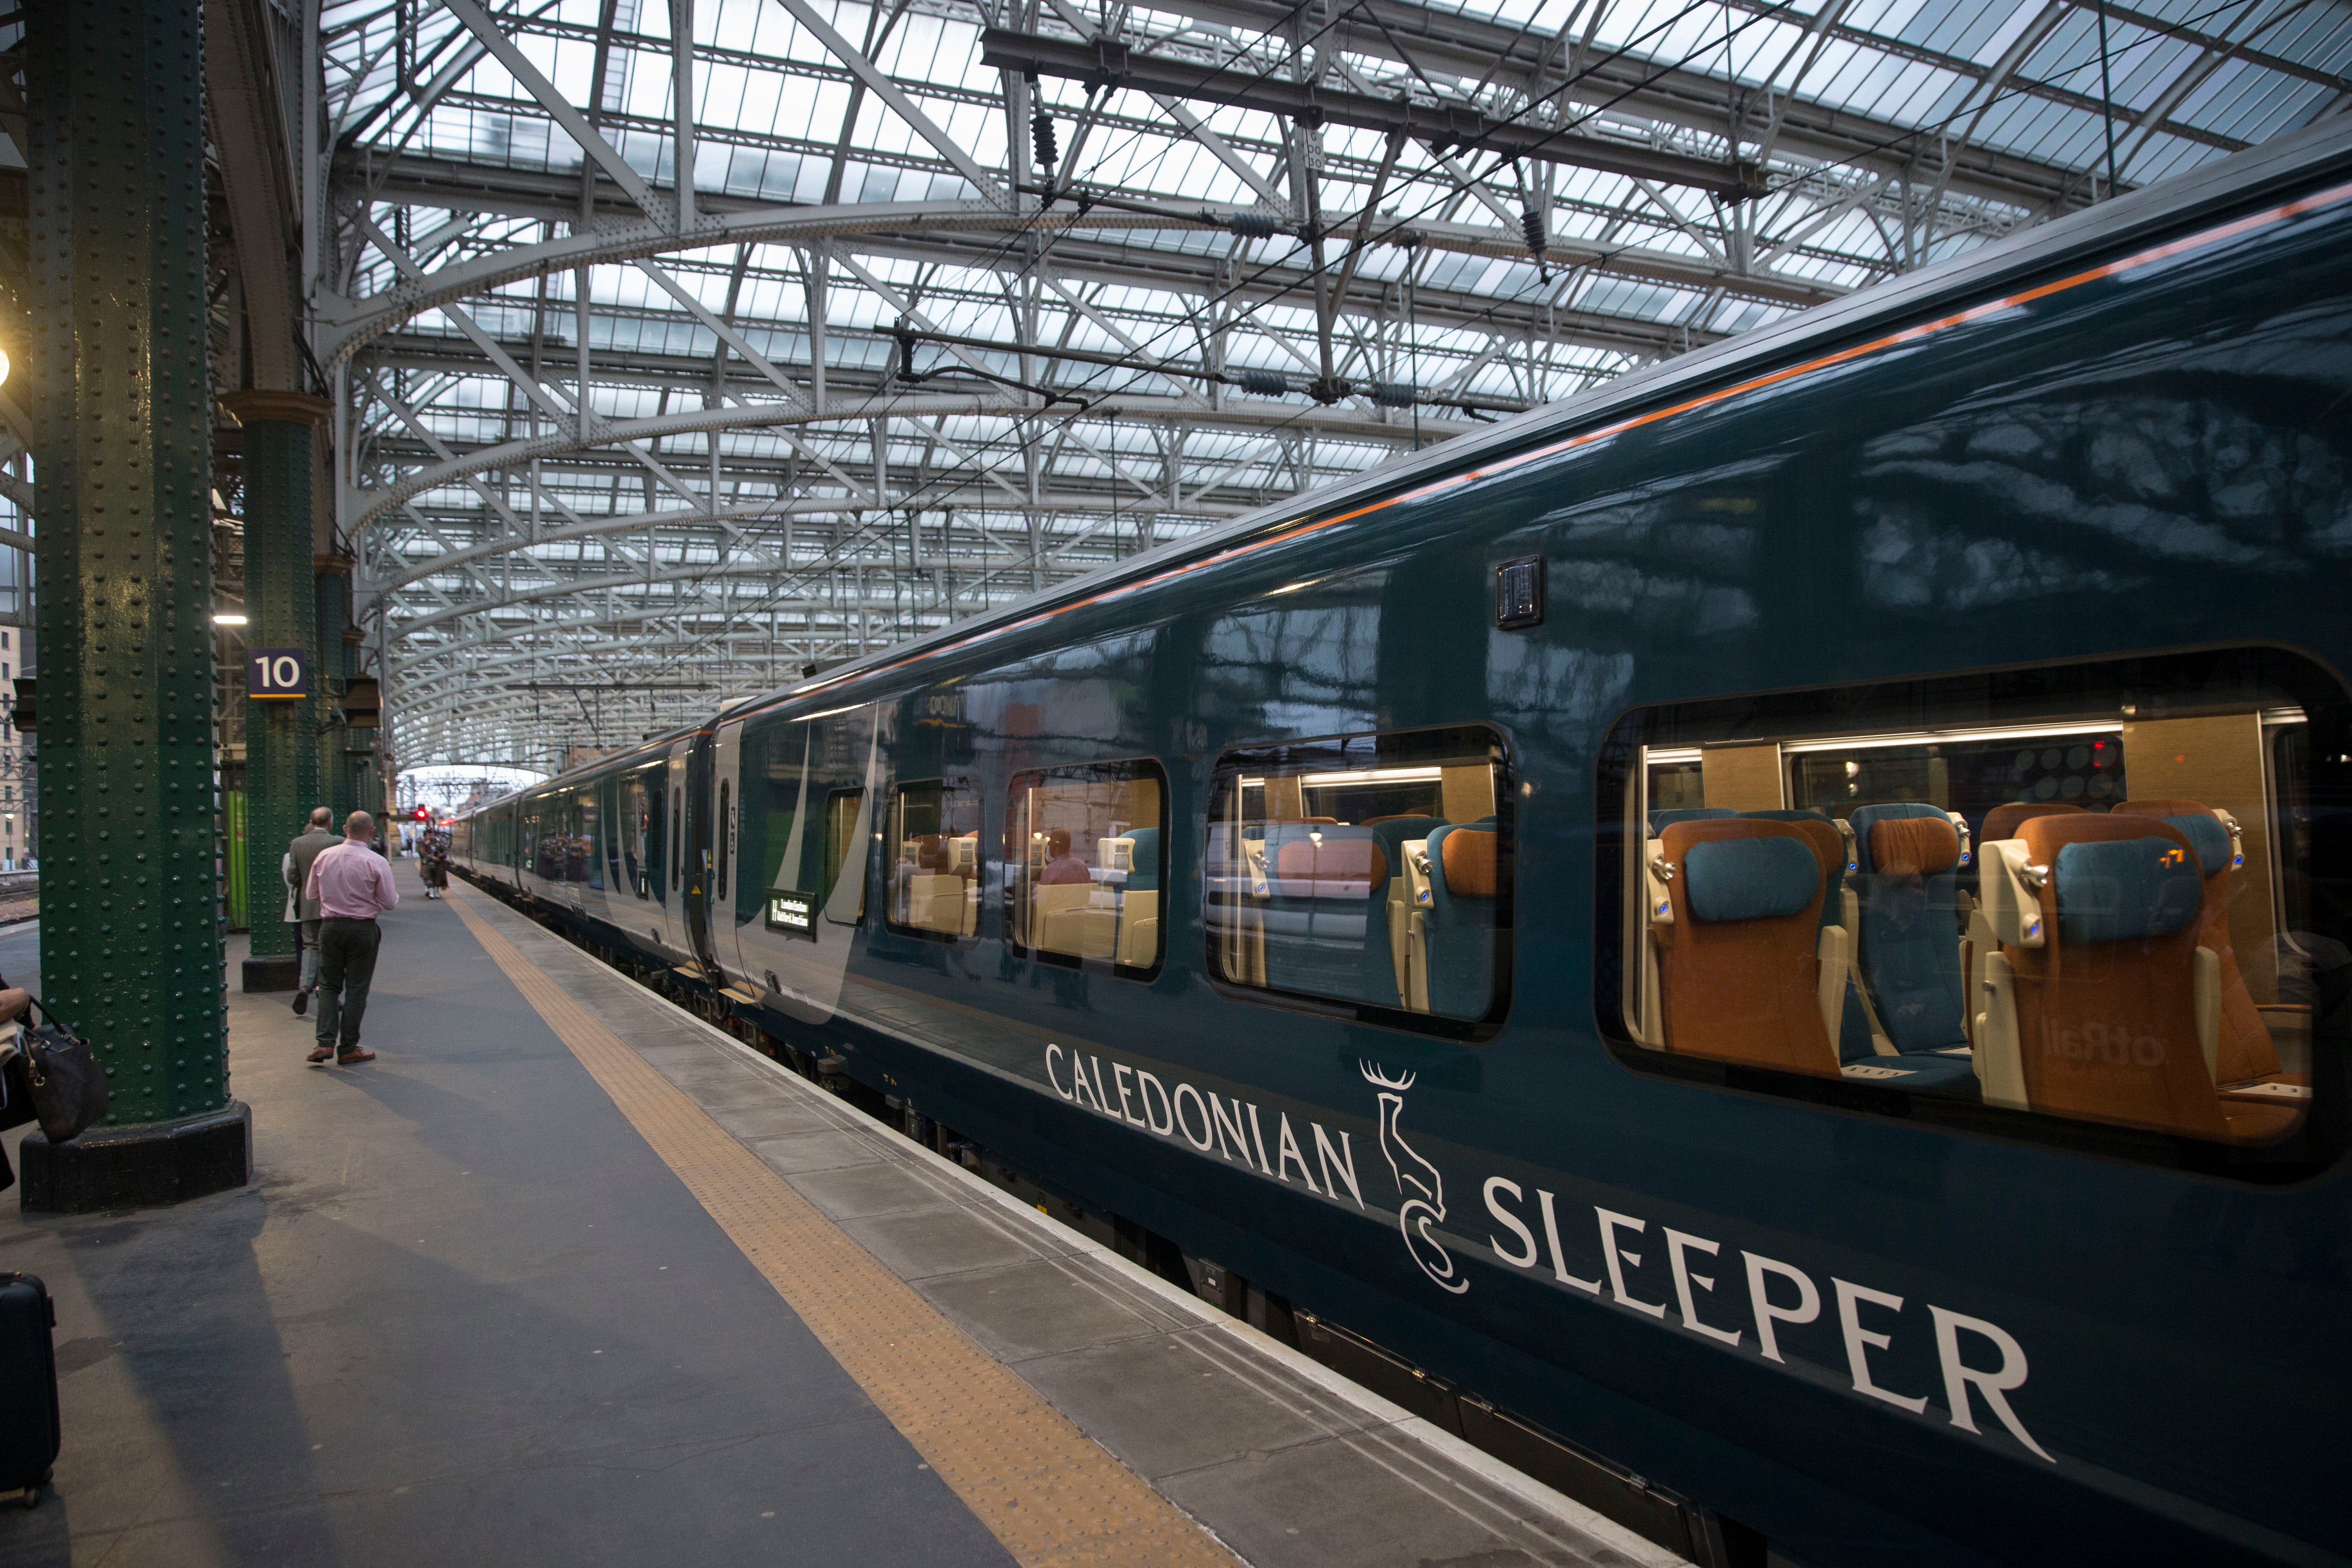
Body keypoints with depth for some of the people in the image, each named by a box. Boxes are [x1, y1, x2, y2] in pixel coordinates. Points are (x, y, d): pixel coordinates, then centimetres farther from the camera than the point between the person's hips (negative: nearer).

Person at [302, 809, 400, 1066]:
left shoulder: (324, 857, 0)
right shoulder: (376, 862, -12)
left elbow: (311, 894, 10)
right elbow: (389, 902, -7)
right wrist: (395, 894, 14)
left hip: (330, 927, 3)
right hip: (363, 929, -3)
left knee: (329, 986, 12)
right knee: (356, 988, 5)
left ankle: (325, 1043, -1)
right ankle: (348, 1050, 8)